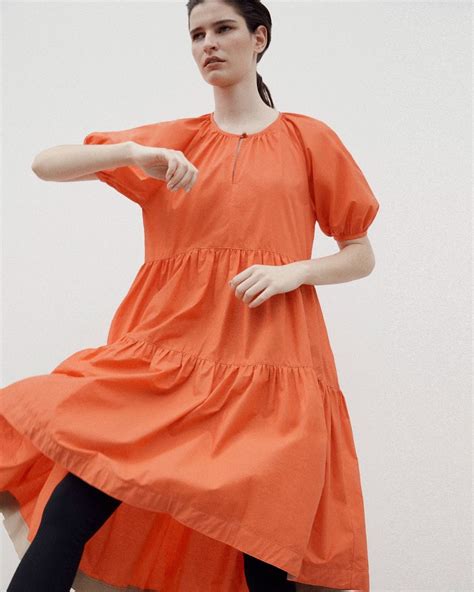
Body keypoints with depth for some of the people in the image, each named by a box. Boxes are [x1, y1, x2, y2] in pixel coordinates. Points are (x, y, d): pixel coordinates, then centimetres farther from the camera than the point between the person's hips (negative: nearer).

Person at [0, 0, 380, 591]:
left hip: (269, 369, -1)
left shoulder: (309, 139, 10)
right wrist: (134, 153, -10)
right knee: (72, 510, -13)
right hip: (163, 357, 2)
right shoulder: (170, 140, 14)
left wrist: (295, 272, -8)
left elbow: (362, 255, 12)